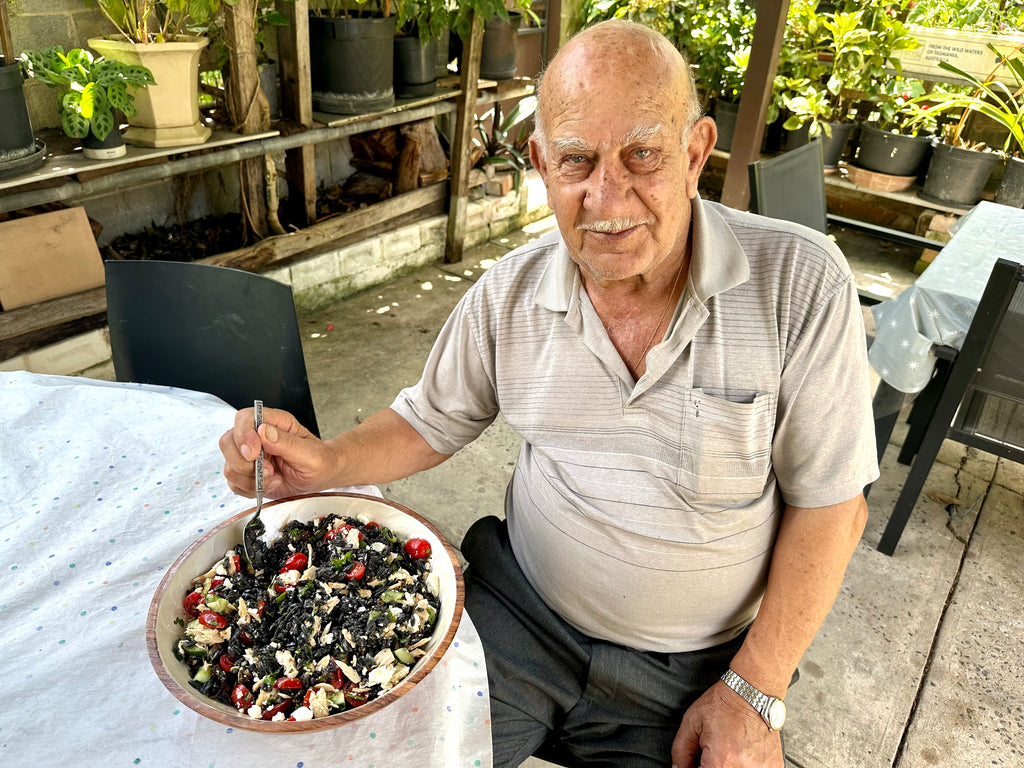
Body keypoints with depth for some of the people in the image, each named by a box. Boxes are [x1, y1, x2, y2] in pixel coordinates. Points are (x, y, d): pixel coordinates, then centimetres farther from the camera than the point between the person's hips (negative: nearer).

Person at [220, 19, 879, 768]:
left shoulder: (800, 284, -16)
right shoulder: (509, 296, -7)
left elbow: (831, 502, -10)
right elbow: (430, 423, 6)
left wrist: (754, 692, -11)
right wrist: (329, 461, -13)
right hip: (517, 616, 2)